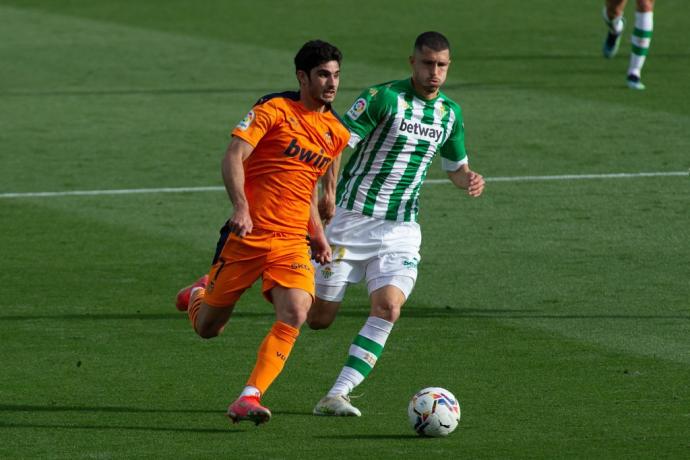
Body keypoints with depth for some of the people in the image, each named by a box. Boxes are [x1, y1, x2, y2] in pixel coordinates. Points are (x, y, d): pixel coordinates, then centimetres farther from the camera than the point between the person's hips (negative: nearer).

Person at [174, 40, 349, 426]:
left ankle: (249, 399, -21)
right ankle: (199, 295, 42)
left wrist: (318, 235, 16)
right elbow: (234, 156, -14)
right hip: (247, 234, -4)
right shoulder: (275, 110, -5)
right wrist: (240, 206, -28)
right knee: (207, 328, 6)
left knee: (295, 314, -23)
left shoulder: (337, 133, 14)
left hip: (292, 243, 4)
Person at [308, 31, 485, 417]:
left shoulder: (450, 113, 9)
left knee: (388, 307, -19)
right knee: (318, 319, -1)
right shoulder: (384, 97, -11)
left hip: (402, 228, 4)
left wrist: (470, 180, -1)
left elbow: (456, 168, 22)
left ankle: (336, 396, -18)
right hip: (354, 220, -4)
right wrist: (328, 191, -28)